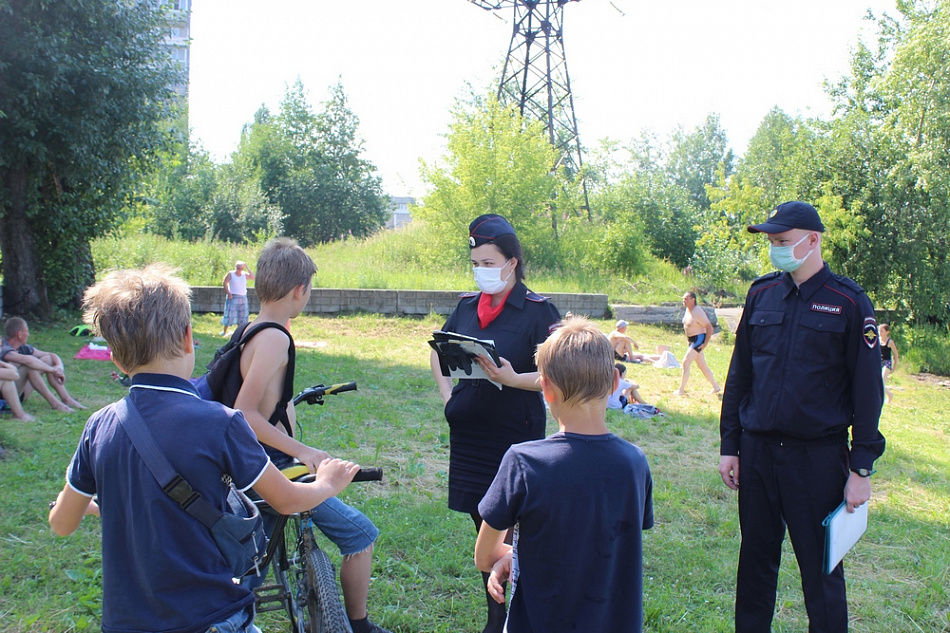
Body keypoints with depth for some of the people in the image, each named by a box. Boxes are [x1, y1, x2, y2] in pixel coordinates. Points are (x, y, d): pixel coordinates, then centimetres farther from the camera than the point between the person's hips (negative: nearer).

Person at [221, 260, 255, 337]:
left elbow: (253, 277, -6)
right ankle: (224, 331, 3)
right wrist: (228, 293, -12)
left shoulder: (244, 274, 7)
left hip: (243, 298, 4)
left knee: (242, 315, 6)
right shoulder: (230, 274, -2)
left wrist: (247, 268, -6)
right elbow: (224, 283, -3)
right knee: (230, 314, -5)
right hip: (233, 297, -4)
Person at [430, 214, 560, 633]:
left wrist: (513, 379, -27)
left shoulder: (538, 311, -9)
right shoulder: (467, 306, 8)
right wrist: (447, 395, 9)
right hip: (469, 433, 6)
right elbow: (439, 351, 23)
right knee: (483, 527, 13)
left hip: (517, 433, -5)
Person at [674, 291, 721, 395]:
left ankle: (681, 390, -10)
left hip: (698, 339, -10)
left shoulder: (698, 313, -21)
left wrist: (705, 344, -21)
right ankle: (715, 387, 28)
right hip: (692, 340, 10)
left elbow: (709, 327, -21)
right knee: (702, 365, 16)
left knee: (685, 362, -14)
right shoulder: (688, 309, 6)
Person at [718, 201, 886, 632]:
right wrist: (729, 445, 8)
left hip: (819, 456, -4)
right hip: (758, 451, 4)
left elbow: (868, 390, -4)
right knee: (756, 560, 13)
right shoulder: (761, 294, 6)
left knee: (821, 569, 5)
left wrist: (861, 468, -7)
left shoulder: (848, 302, -5)